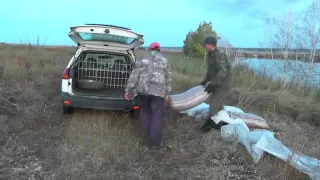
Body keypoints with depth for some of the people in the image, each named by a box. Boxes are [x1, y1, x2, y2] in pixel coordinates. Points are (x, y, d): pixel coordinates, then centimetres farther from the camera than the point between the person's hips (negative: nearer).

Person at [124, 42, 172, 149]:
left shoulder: (143, 60, 15)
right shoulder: (165, 61, 14)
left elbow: (134, 75, 5)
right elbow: (168, 79, 8)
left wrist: (128, 90, 6)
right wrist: (167, 94, 9)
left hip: (143, 89, 2)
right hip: (158, 91, -2)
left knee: (145, 112, 18)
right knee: (157, 116, 3)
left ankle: (149, 136, 26)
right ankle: (155, 143, 5)